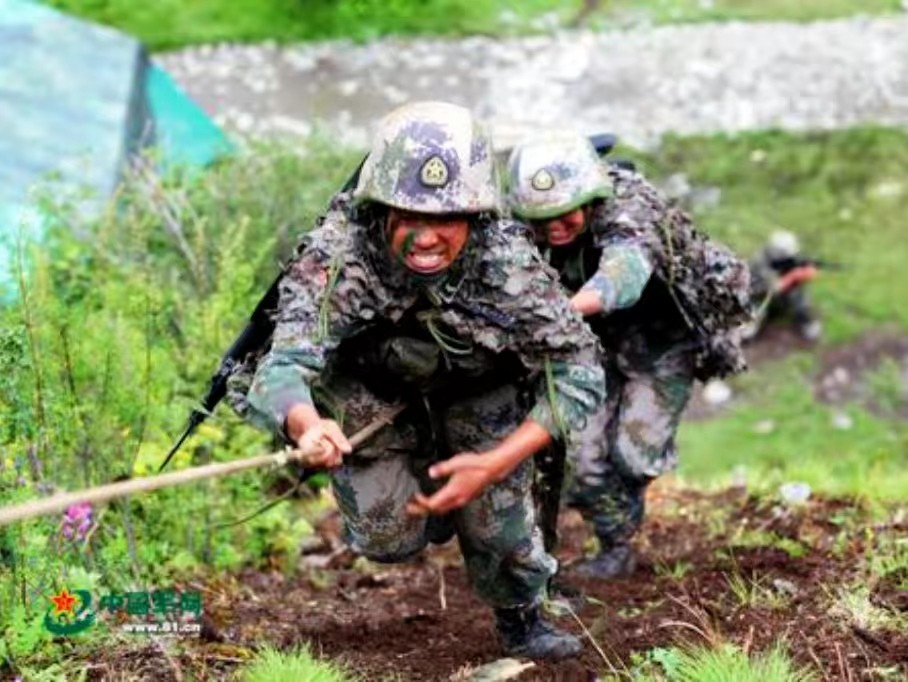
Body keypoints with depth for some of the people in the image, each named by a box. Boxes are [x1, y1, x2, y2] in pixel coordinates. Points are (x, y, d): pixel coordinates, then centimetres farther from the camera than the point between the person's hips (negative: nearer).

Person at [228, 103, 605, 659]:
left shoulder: (508, 263, -35)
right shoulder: (339, 257, -39)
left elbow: (580, 370, -27)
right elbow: (284, 365, -48)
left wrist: (494, 465, -36)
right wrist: (309, 427, -72)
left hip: (478, 387, 0)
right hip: (370, 385, 0)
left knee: (495, 515, -9)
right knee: (389, 538, -6)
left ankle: (521, 618, 22)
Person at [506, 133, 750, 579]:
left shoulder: (626, 214, -38)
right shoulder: (530, 234, -17)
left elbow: (624, 268, -59)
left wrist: (568, 308, -79)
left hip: (664, 340, -5)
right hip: (599, 345, 5)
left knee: (634, 453, -9)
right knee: (583, 454, -3)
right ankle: (615, 551, 20)